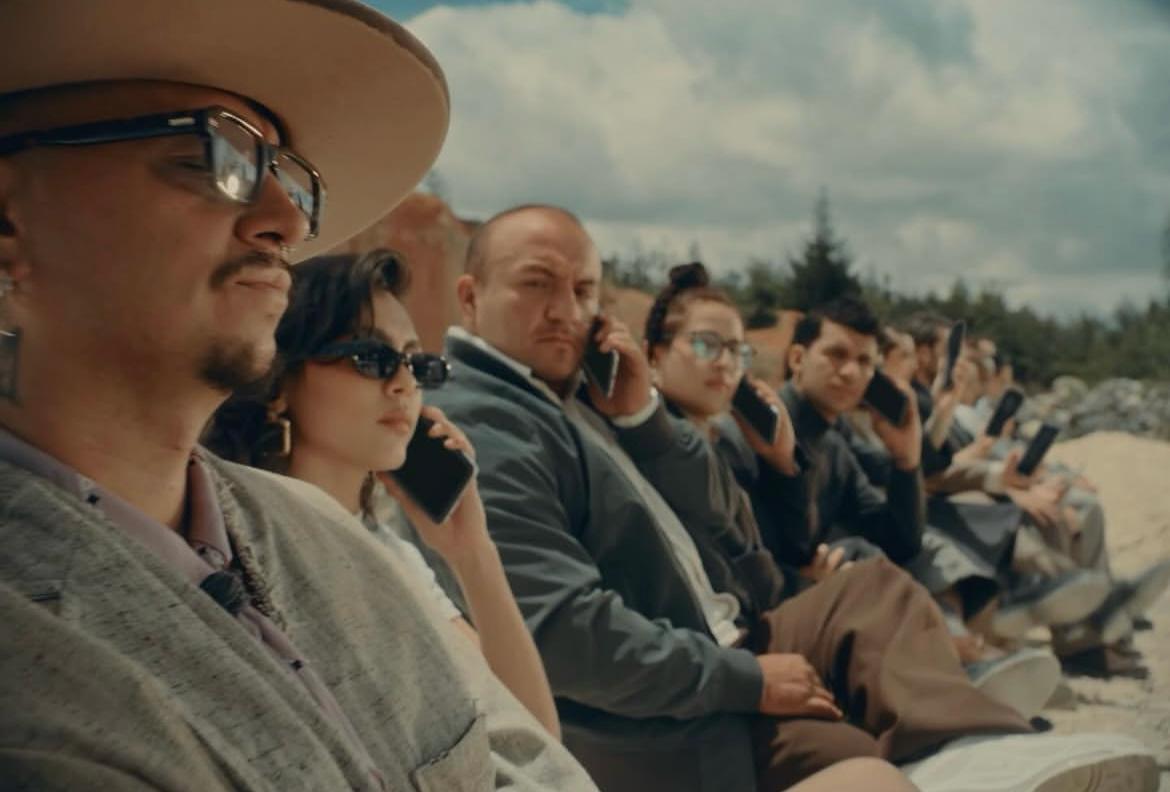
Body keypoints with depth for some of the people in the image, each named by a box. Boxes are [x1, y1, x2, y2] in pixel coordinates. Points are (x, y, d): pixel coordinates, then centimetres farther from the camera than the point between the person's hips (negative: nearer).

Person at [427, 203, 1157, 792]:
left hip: (712, 652, 10)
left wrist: (641, 413, -4)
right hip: (661, 723, -10)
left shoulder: (567, 394, 11)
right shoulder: (478, 428, -19)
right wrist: (746, 681, -18)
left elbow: (708, 517, 14)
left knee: (874, 588, 6)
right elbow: (568, 635, -27)